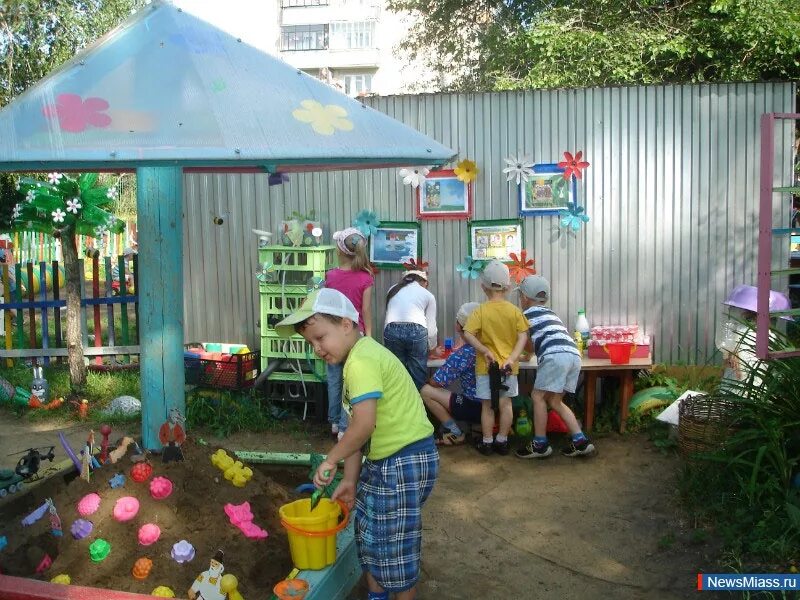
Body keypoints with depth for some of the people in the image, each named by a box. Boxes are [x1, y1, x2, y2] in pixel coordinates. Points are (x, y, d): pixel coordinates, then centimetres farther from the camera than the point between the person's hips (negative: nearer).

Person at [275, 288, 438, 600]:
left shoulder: (361, 361, -21)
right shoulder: (362, 356, 11)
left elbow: (363, 425, -31)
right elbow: (356, 428, 10)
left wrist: (330, 460, -16)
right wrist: (350, 480, 10)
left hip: (405, 462, -11)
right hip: (384, 460, 11)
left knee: (395, 543, 4)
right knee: (369, 531, 23)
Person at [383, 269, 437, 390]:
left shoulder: (393, 289, 27)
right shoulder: (428, 295, 21)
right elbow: (431, 328, 20)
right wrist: (433, 348, 36)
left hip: (392, 330, 2)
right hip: (416, 331, -2)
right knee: (418, 378, 7)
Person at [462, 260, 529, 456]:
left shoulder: (480, 311, -9)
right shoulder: (515, 311, -3)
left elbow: (468, 334, -19)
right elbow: (523, 336, -9)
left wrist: (485, 351, -15)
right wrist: (512, 358, -13)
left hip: (486, 366, -2)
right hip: (508, 366, 2)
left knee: (487, 405, 8)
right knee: (506, 403, 11)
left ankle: (487, 443, 16)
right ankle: (502, 441, 18)